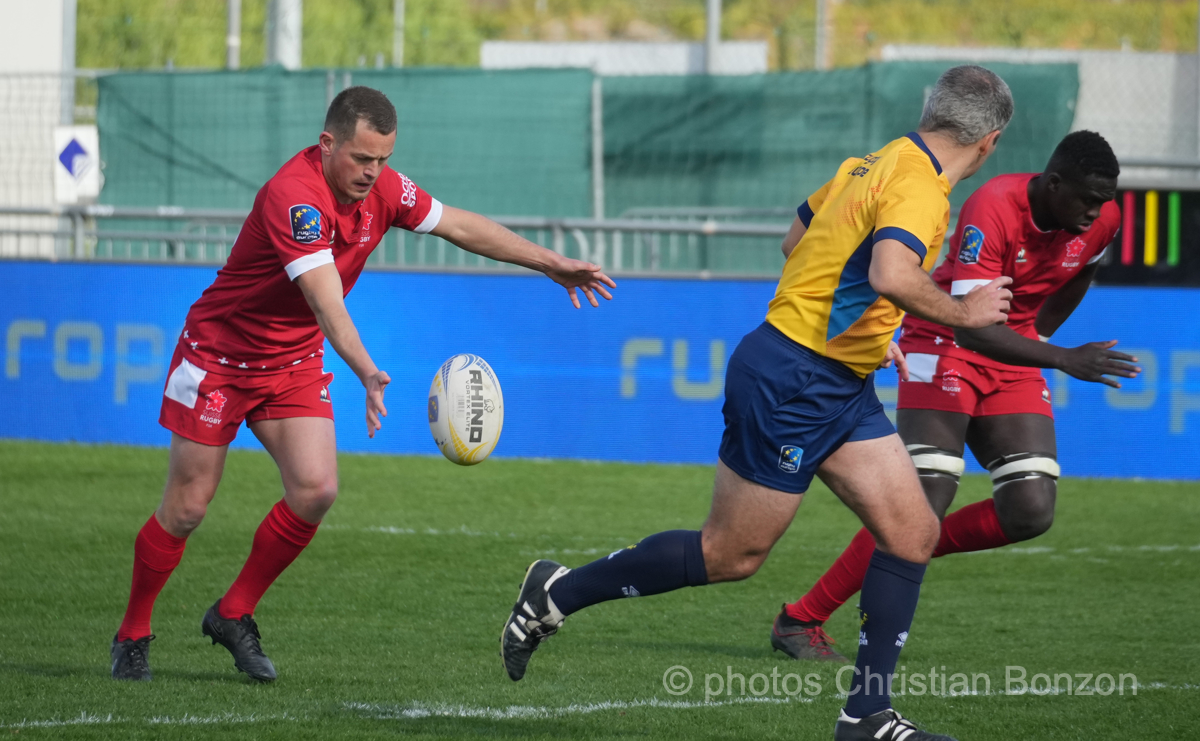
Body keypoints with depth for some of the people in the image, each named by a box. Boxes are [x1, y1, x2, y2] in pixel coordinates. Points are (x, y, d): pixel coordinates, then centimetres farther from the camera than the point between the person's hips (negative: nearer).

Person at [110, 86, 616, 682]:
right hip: (219, 356, -6)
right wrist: (366, 372, -54)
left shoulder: (381, 189, -8)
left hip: (294, 364, 6)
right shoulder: (294, 196, -31)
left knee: (315, 491, -12)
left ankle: (233, 615, 5)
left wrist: (552, 264, 7)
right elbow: (325, 298, -42)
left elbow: (460, 226, 7)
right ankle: (132, 634, 17)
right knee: (187, 508, -2)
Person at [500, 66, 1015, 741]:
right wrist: (962, 313, -23)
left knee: (914, 533, 3)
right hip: (791, 385, -10)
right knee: (731, 553, 1)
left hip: (841, 388, 10)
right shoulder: (918, 187, -20)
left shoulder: (878, 164, 9)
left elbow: (798, 238, 22)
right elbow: (891, 275, -39)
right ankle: (559, 594, 16)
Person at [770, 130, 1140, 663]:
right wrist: (1062, 359, -43)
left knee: (1031, 513, -10)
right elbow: (972, 325, -35)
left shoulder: (1102, 221, -9)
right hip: (946, 344, -6)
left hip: (1014, 354, 6)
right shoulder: (993, 210, -29)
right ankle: (800, 622, -5)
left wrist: (1036, 338, 14)